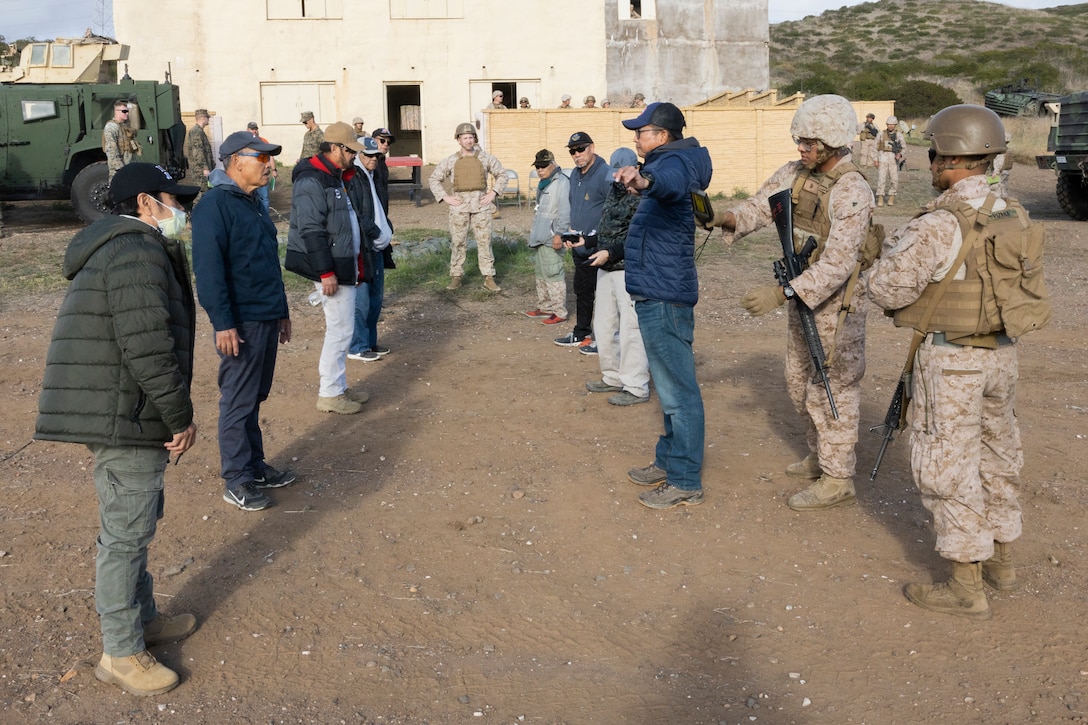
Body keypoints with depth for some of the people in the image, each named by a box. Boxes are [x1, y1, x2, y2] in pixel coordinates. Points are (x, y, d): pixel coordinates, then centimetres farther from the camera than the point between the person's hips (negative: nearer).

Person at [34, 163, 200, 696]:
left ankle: (142, 618, 38)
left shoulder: (120, 248, 18)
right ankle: (121, 653, 9)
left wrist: (170, 416, 20)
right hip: (123, 417, -11)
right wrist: (180, 417, -16)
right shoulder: (138, 255, -18)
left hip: (117, 412, 11)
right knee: (126, 533, -2)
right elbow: (148, 348, -25)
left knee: (137, 521, 22)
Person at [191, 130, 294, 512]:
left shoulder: (254, 203, 15)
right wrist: (223, 323, -23)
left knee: (255, 398, 17)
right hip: (241, 323, -9)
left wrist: (282, 311, 23)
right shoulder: (215, 205, -14)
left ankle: (255, 466, 27)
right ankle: (236, 480, 9)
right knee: (238, 402, 0)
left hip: (267, 319, 9)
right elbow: (208, 269, -20)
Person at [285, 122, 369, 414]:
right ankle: (329, 394, 3)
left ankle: (339, 386, 25)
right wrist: (326, 272, -24)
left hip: (343, 266, 10)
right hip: (331, 269, -10)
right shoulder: (312, 182, -17)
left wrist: (356, 262, 20)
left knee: (340, 327, 15)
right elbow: (311, 231, -23)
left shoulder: (336, 177, 14)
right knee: (341, 328, -6)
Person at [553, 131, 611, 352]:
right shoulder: (575, 174, 11)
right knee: (582, 292, 20)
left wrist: (590, 238, -22)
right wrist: (571, 232, 7)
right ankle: (581, 334, 35)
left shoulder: (606, 175, -17)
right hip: (579, 248, 9)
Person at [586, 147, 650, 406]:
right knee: (603, 326, 14)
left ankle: (636, 387, 2)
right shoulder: (613, 193, 15)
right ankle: (613, 377, 28)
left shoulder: (641, 197, -12)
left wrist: (610, 253, -21)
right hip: (607, 269, 9)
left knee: (630, 328, -6)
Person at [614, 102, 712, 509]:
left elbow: (673, 181, -42)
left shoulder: (674, 162, -15)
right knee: (671, 387, 19)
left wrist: (645, 180, -62)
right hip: (657, 294, 12)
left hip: (664, 298, -11)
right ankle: (669, 462, 32)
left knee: (677, 391, -6)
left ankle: (685, 483, 0)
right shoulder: (669, 161, 18)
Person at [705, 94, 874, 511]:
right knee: (800, 381, 20)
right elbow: (760, 206, -2)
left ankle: (837, 481, 11)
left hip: (837, 304, -9)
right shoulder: (796, 173, 0)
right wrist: (728, 217, -24)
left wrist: (781, 293, -38)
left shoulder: (851, 192, -25)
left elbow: (838, 263, -31)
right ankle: (822, 456, 38)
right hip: (804, 295, 9)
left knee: (831, 390, -1)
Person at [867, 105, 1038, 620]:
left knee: (947, 467, 2)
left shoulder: (937, 225, -23)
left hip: (951, 360, -8)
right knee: (997, 454, 21)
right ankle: (999, 558, 37)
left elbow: (887, 289, -20)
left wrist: (895, 244, -1)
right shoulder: (1013, 214, 2)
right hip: (1002, 352, 8)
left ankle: (966, 587, 9)